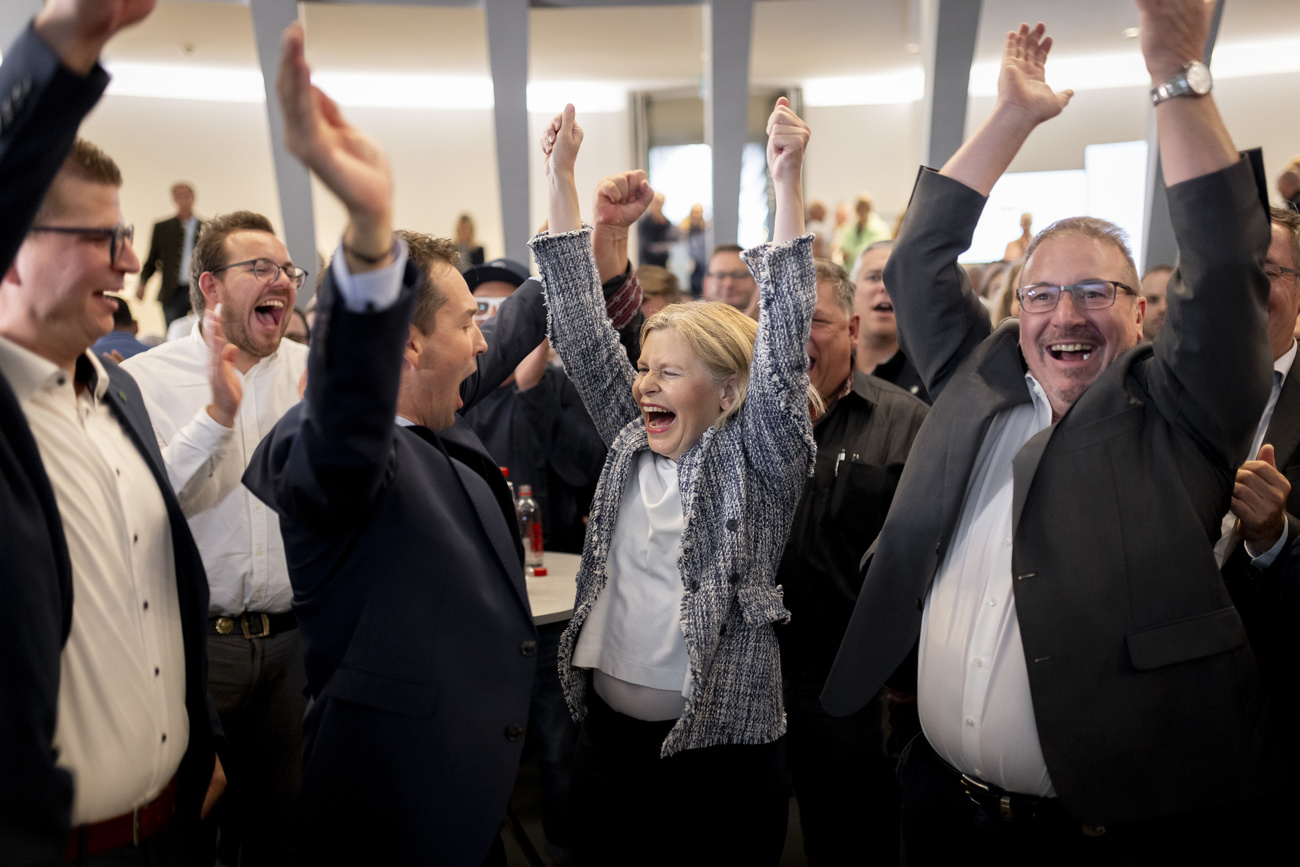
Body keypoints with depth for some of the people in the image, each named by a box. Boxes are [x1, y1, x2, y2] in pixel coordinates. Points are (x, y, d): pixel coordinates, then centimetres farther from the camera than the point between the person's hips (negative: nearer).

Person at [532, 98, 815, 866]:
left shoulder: (757, 458, -7)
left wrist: (788, 184, -26)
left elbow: (782, 349, -19)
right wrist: (562, 179, 0)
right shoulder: (635, 442, 5)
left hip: (720, 746, -5)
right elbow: (584, 329, 4)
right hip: (610, 727, 5)